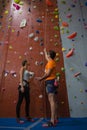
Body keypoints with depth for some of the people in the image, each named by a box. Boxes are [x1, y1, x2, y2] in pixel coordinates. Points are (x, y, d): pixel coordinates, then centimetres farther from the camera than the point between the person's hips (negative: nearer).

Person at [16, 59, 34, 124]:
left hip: (27, 86, 9)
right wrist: (22, 86, -19)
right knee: (20, 101, -6)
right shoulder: (22, 68, 0)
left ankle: (27, 116, 19)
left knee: (28, 101, 9)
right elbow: (21, 77, -12)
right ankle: (18, 118, -1)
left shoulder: (27, 70, 21)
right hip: (23, 85, -8)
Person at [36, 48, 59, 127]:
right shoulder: (51, 61, 20)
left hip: (50, 81, -10)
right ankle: (55, 118, 14)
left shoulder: (51, 62, -8)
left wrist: (41, 78, -7)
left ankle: (52, 121, -22)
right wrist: (45, 51, 58)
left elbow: (48, 73, -16)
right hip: (50, 82, 10)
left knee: (51, 100, -18)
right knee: (53, 100, 9)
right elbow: (46, 57, 42)